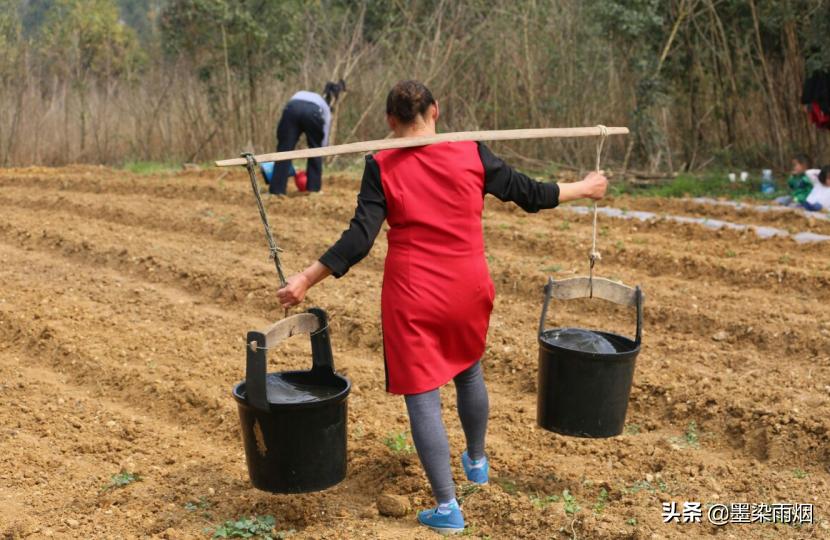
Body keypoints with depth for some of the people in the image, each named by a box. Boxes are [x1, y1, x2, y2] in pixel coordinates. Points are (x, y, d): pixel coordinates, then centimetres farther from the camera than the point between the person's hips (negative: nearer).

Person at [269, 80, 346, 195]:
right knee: (315, 150, 20)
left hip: (292, 109, 1)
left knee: (284, 149, 4)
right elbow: (324, 139, 34)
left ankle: (276, 190, -1)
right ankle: (313, 188, 21)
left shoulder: (299, 95, 42)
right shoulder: (325, 108, 36)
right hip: (313, 112, -1)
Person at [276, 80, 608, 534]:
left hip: (412, 297, -3)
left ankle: (446, 506, 6)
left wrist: (305, 280, -9)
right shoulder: (471, 154, -4)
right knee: (468, 369, 28)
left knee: (422, 395, 5)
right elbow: (528, 194, 5)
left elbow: (359, 238, -14)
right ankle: (477, 461, 47)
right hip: (468, 290, 3)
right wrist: (584, 188, 20)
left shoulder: (382, 167, -9)